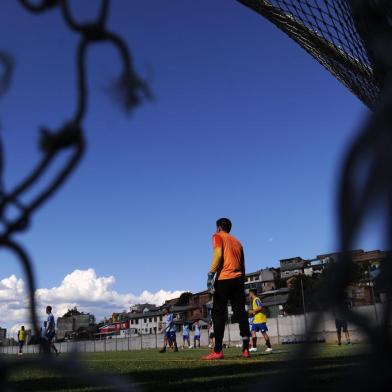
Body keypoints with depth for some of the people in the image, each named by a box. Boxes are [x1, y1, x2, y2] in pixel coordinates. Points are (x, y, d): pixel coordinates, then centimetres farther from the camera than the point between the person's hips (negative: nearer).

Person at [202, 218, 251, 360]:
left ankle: (218, 351, -7)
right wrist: (241, 282, 23)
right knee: (240, 312, 4)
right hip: (238, 279, 6)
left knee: (218, 314, -3)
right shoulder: (237, 241, 23)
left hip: (223, 279, -6)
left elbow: (218, 254, -13)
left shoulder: (217, 236, 6)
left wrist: (210, 275, -14)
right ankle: (245, 348, -1)